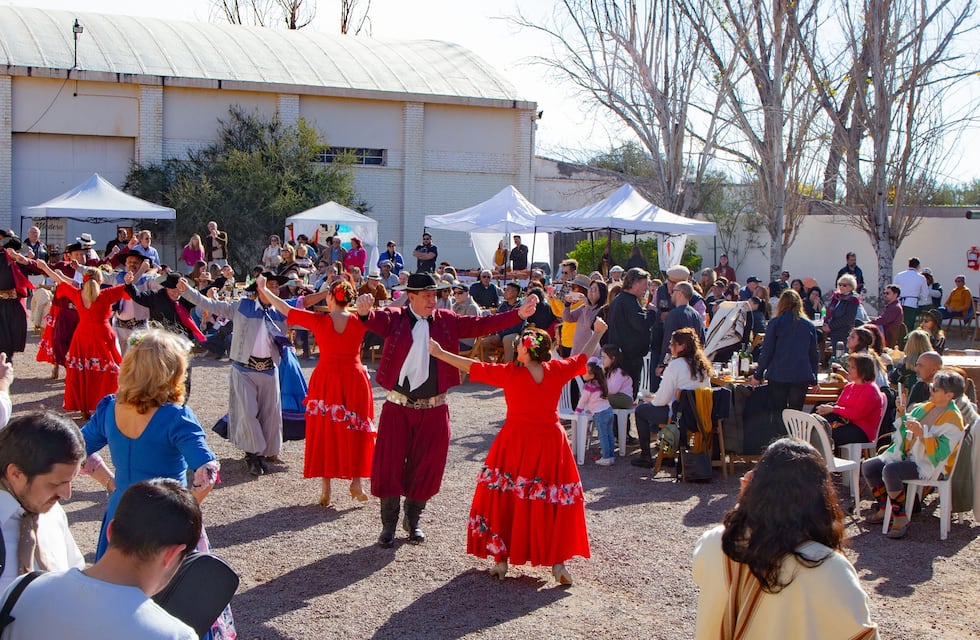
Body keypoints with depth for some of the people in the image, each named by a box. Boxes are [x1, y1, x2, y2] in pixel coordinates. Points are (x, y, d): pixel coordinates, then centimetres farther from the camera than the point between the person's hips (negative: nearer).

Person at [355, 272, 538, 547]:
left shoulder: (447, 321, 3)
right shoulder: (395, 318, -4)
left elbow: (481, 324, -3)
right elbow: (376, 320, -24)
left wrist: (518, 314, -14)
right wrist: (364, 312, -48)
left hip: (433, 408, 2)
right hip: (398, 406, -2)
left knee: (425, 466, 8)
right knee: (389, 463, 2)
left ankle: (413, 520, 29)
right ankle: (389, 523, 19)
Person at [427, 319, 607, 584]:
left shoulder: (510, 373, -11)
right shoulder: (558, 371, -4)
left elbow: (473, 367, -7)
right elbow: (584, 356, 12)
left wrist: (440, 353, 1)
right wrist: (599, 332, 29)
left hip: (516, 445, -2)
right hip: (550, 443, 2)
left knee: (504, 498, 11)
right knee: (553, 503, 8)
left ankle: (501, 558, 13)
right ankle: (558, 562, 5)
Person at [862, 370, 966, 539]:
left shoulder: (953, 420, -14)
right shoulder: (926, 407, 9)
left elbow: (940, 453, -23)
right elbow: (903, 429, 20)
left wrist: (922, 433, -32)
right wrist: (901, 414, 1)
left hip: (929, 465, -8)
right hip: (908, 455, 9)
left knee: (890, 470, -33)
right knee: (868, 466, -4)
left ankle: (901, 518, -22)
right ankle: (883, 510, 13)